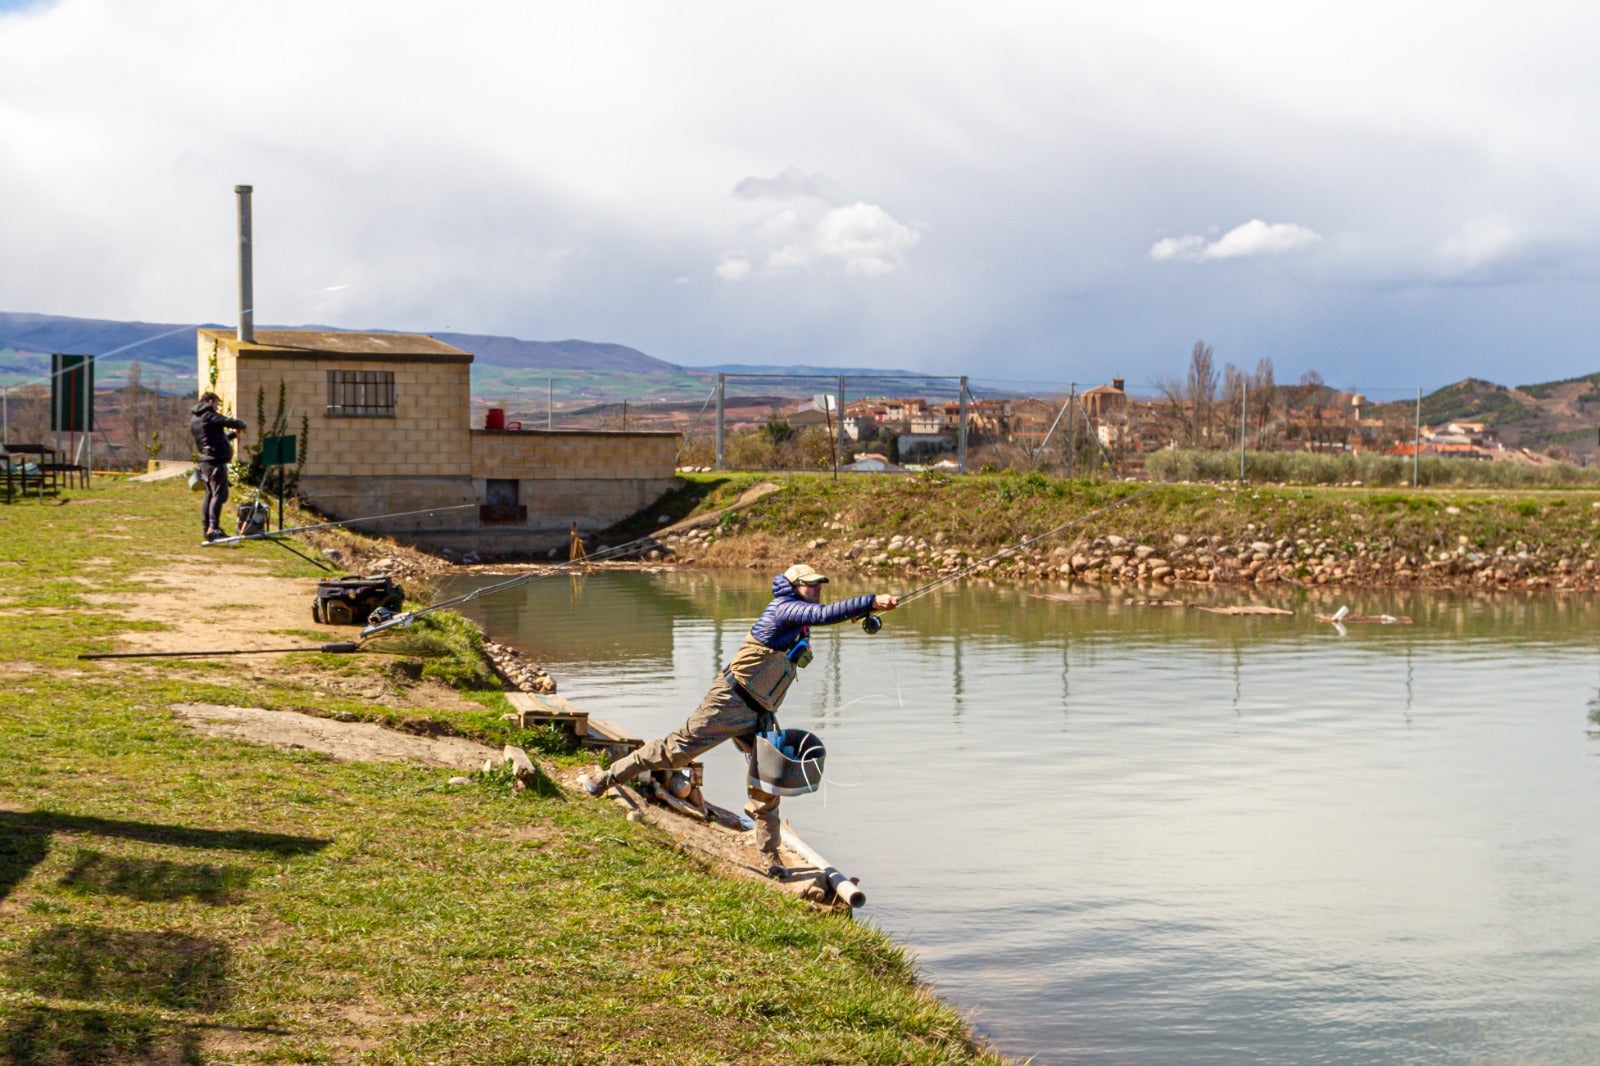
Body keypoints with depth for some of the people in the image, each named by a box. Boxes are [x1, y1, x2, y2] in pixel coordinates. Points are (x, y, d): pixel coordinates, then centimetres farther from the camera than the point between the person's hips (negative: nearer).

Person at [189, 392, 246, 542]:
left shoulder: (194, 420, 20)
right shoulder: (209, 415, -7)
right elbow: (230, 422, -16)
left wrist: (232, 434, 26)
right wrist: (241, 425, 6)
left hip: (205, 460, 9)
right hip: (216, 460, -9)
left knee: (210, 494, 15)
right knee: (219, 494, -11)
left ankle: (207, 528, 18)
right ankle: (213, 528, -21)